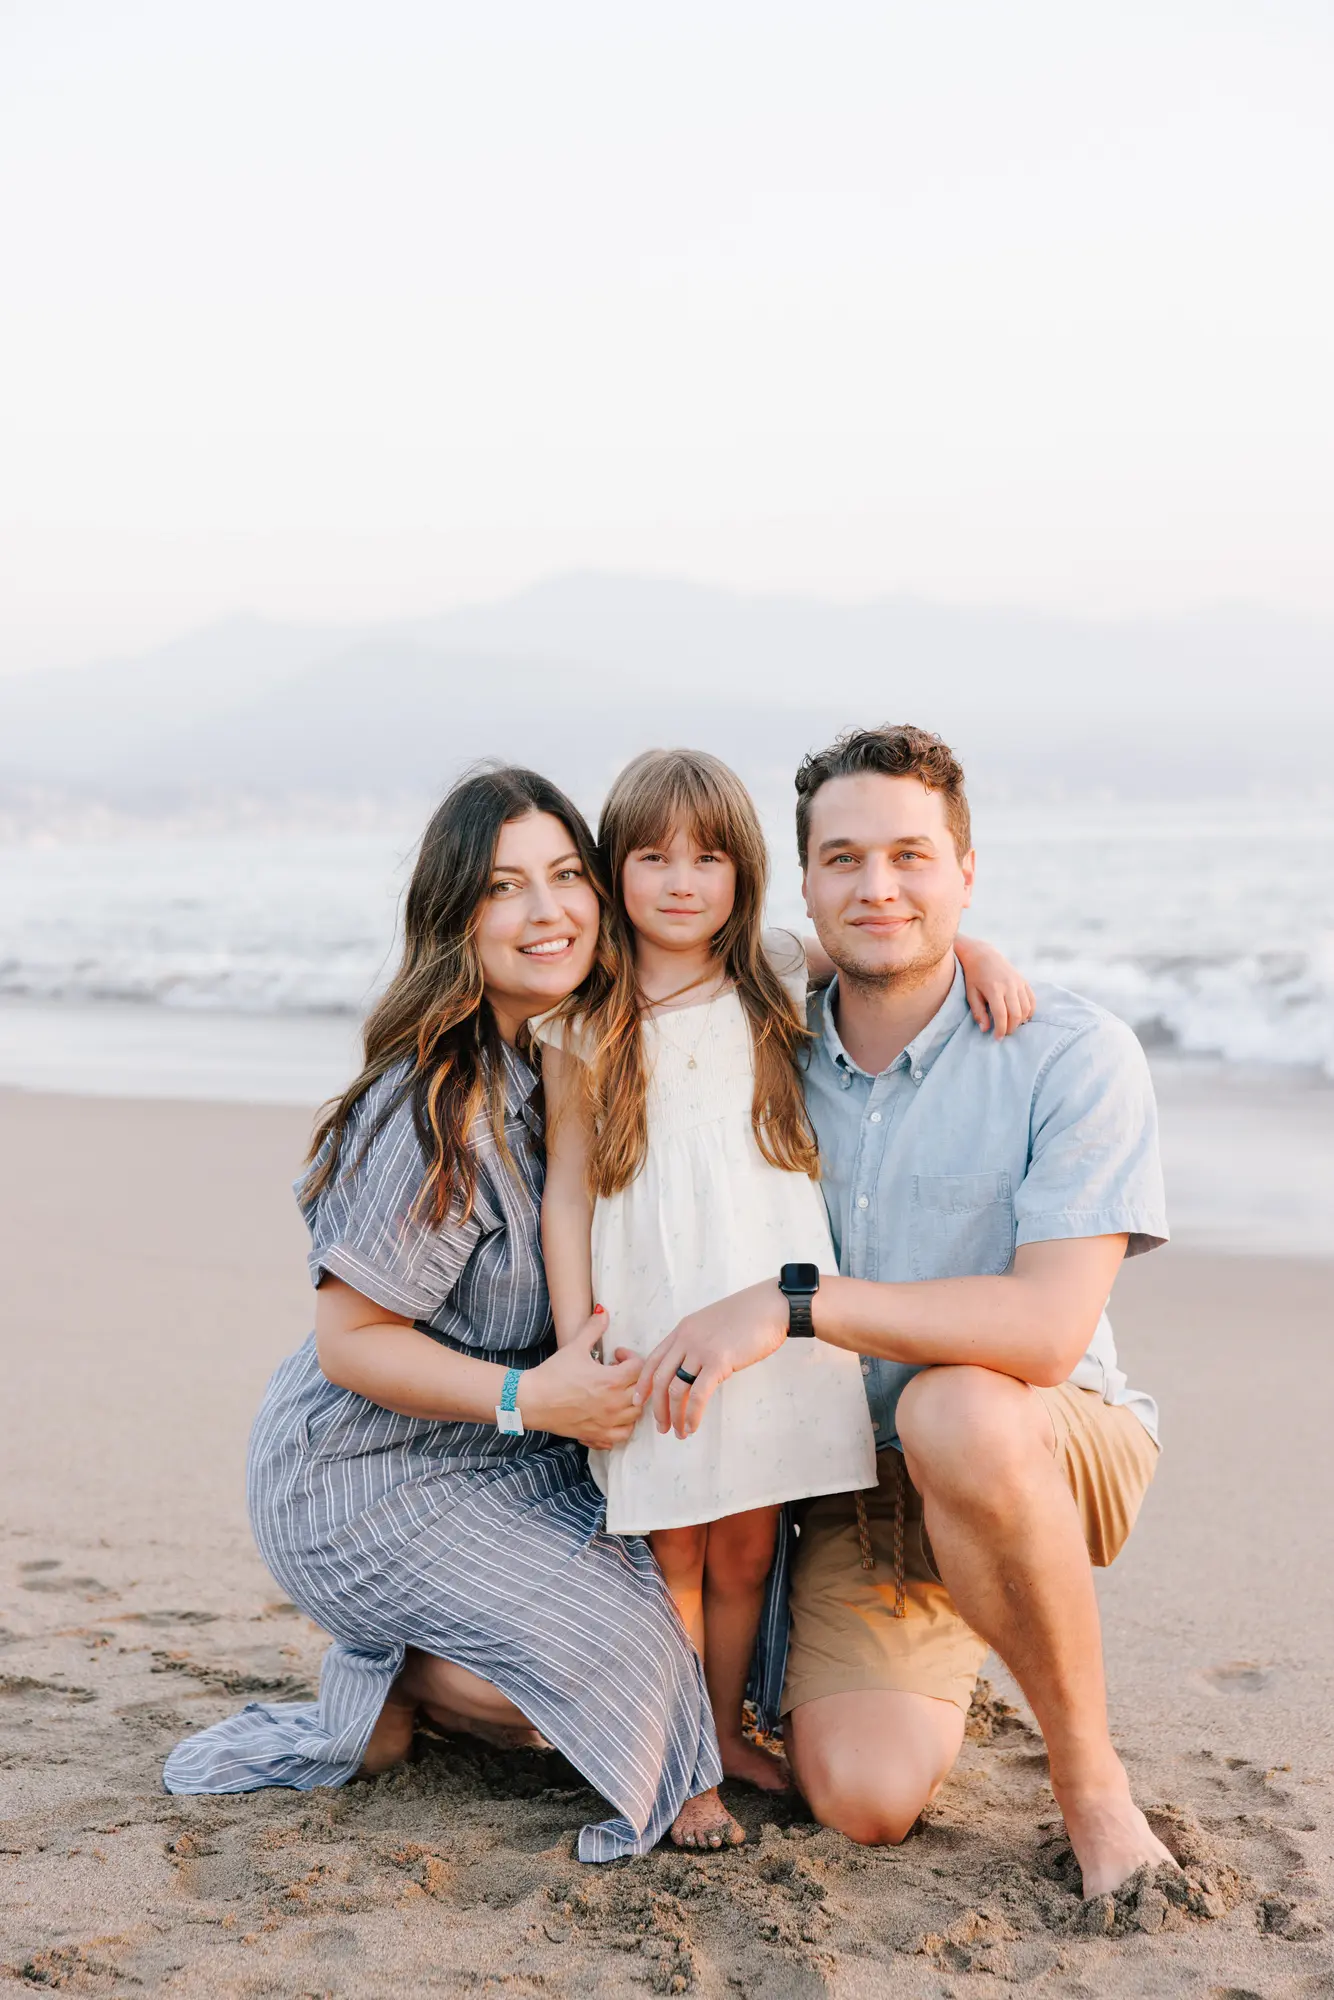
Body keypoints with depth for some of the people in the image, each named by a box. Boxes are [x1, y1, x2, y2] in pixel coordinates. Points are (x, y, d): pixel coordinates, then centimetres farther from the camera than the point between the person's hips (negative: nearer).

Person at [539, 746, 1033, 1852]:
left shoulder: (779, 980, 7)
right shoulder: (583, 1027, 2)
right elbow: (567, 1192, 3)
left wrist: (977, 947, 1)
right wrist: (575, 1332, -3)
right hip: (652, 1324, -2)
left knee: (745, 1550, 10)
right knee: (673, 1550, 2)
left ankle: (725, 1728, 30)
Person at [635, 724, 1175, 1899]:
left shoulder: (1075, 1057, -15)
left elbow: (1048, 1329, -25)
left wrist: (792, 1304, -29)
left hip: (1053, 1452, -3)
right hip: (857, 1492, 4)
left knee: (956, 1412, -38)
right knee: (863, 1795, -17)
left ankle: (1090, 1775, -16)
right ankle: (946, 1646, 21)